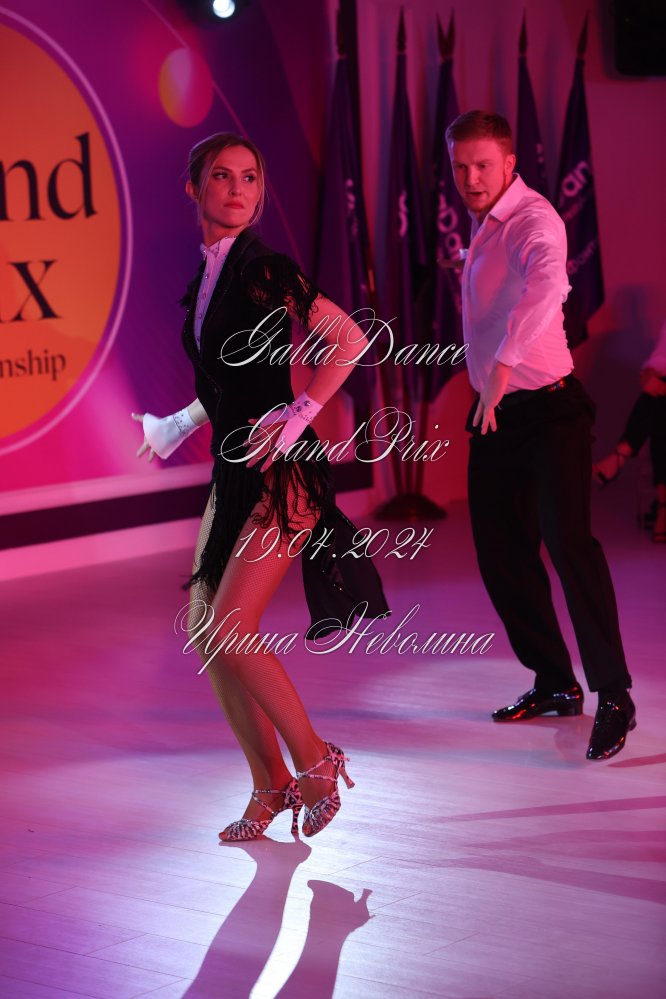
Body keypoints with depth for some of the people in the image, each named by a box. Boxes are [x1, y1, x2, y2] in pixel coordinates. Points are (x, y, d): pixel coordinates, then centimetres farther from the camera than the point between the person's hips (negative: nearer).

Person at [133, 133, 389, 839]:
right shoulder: (205, 277, 12)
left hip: (280, 471, -8)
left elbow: (351, 341, -13)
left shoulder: (265, 269, -10)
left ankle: (315, 763, 4)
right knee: (205, 634, 5)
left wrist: (298, 415, -17)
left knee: (231, 628, -14)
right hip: (232, 471, 8)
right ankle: (270, 787, 16)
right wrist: (178, 426, 29)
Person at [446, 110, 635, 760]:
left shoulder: (534, 221, -16)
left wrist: (504, 365, -48)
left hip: (546, 408, -9)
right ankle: (554, 684, 23)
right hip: (494, 413, 9)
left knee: (567, 539, -20)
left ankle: (614, 696, -13)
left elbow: (546, 282, -37)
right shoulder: (483, 224, 12)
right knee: (501, 552, 10)